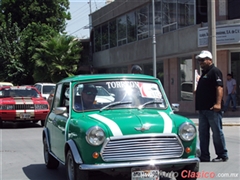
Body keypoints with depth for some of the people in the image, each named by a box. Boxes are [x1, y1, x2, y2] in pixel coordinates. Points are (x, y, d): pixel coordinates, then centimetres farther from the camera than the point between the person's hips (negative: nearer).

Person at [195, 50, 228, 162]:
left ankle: (222, 155, 7)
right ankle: (204, 156, 15)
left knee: (217, 132, -2)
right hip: (203, 108, 10)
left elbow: (219, 88, -19)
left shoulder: (215, 71, -8)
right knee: (203, 132, 9)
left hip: (212, 108, -10)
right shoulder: (204, 73, 21)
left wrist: (218, 103, -27)